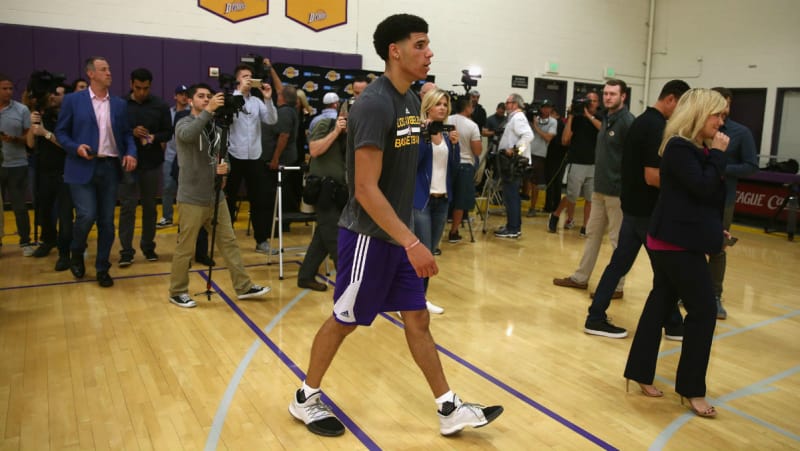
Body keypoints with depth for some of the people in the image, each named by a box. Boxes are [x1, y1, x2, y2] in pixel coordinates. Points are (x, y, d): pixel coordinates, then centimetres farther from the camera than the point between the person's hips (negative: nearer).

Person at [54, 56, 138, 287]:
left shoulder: (120, 104, 10)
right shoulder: (73, 100, 2)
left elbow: (127, 133, 12)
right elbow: (61, 131, 4)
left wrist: (131, 152, -7)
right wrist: (76, 148, -14)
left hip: (110, 167, 3)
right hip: (82, 167, -3)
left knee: (107, 221, 5)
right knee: (86, 216, -12)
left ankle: (102, 269, 17)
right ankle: (76, 253, 19)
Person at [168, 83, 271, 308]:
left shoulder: (215, 127, 12)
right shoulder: (184, 124, -5)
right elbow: (187, 135, -31)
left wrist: (223, 167, -8)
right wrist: (209, 111, -37)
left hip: (215, 196, 6)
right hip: (192, 198, -6)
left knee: (229, 242, 9)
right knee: (185, 248, 2)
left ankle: (244, 286, 16)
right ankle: (177, 292, 18)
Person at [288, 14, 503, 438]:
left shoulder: (411, 100, 8)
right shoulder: (374, 103, -20)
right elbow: (366, 189, -25)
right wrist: (412, 242, -27)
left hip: (397, 233, 8)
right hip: (369, 235, -8)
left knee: (418, 318, 11)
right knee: (344, 320, 7)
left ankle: (449, 409, 22)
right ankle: (305, 398, 29)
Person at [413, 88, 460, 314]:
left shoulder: (447, 134, 11)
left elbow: (454, 169, 9)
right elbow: (412, 163, -17)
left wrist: (455, 144, -4)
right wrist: (424, 136, -19)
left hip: (442, 199, 6)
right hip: (421, 199, -6)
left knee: (430, 252, 11)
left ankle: (421, 297, 21)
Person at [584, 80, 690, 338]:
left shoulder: (641, 121, 12)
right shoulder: (658, 127, -18)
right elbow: (652, 176, -25)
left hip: (633, 205, 9)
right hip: (649, 210, -9)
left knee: (619, 263, 9)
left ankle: (596, 318, 11)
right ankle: (674, 324, 20)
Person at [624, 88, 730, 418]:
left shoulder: (696, 148, 14)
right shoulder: (679, 148, -15)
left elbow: (707, 194, 19)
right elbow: (704, 189, -22)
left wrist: (716, 230, 13)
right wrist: (718, 155, -12)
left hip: (676, 240, 9)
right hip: (677, 241, -9)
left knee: (661, 303, 12)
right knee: (704, 310, -3)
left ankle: (641, 373, 21)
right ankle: (692, 389, 9)